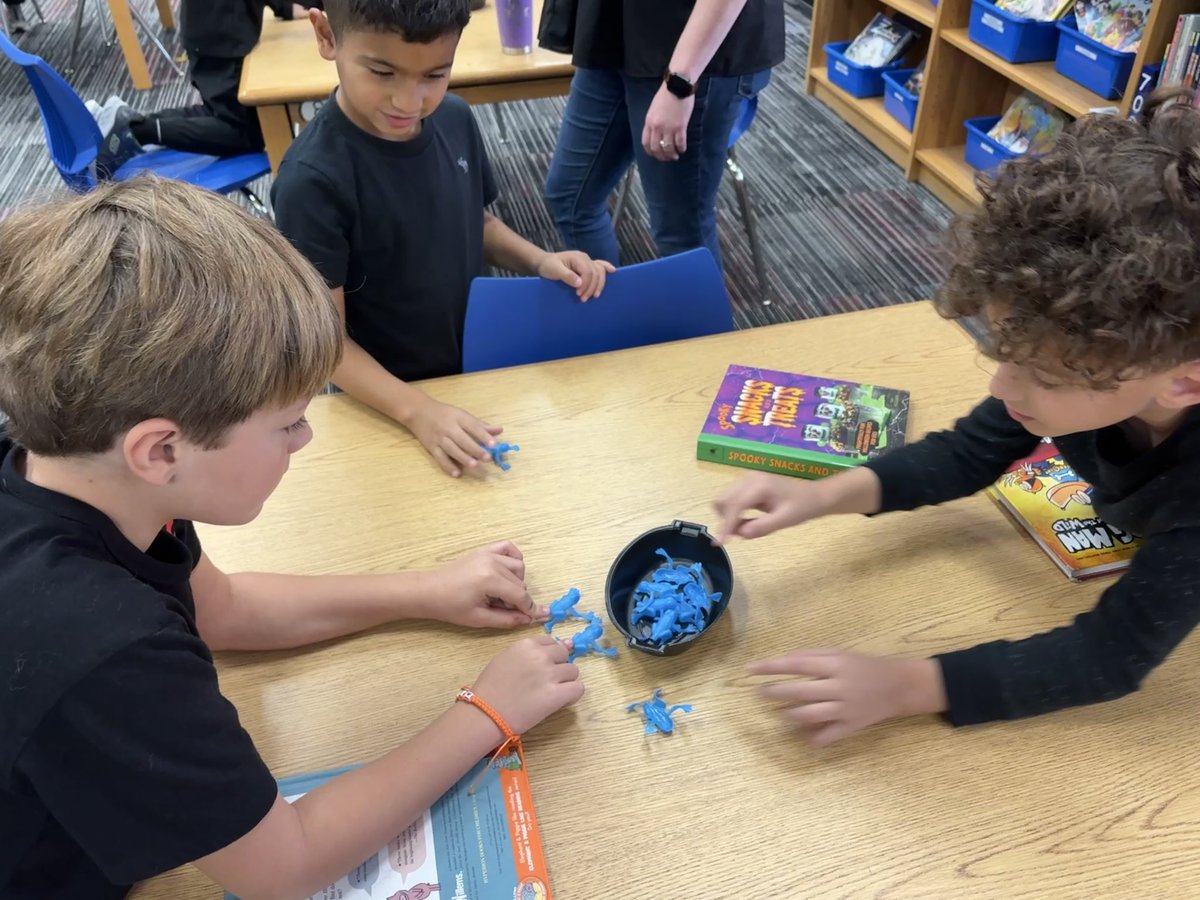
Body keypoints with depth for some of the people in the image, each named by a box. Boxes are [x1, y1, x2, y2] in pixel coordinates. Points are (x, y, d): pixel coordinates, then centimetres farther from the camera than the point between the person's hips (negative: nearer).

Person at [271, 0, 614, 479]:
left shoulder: (456, 119, -9)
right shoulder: (314, 180, -26)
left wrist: (540, 261, -11)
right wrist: (418, 410, -34)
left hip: (479, 367, 5)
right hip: (385, 401, -5)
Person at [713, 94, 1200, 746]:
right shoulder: (1093, 357, -30)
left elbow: (1116, 654, -35)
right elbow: (967, 455, -14)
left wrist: (905, 686, -42)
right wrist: (822, 496, -30)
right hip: (1122, 549, 4)